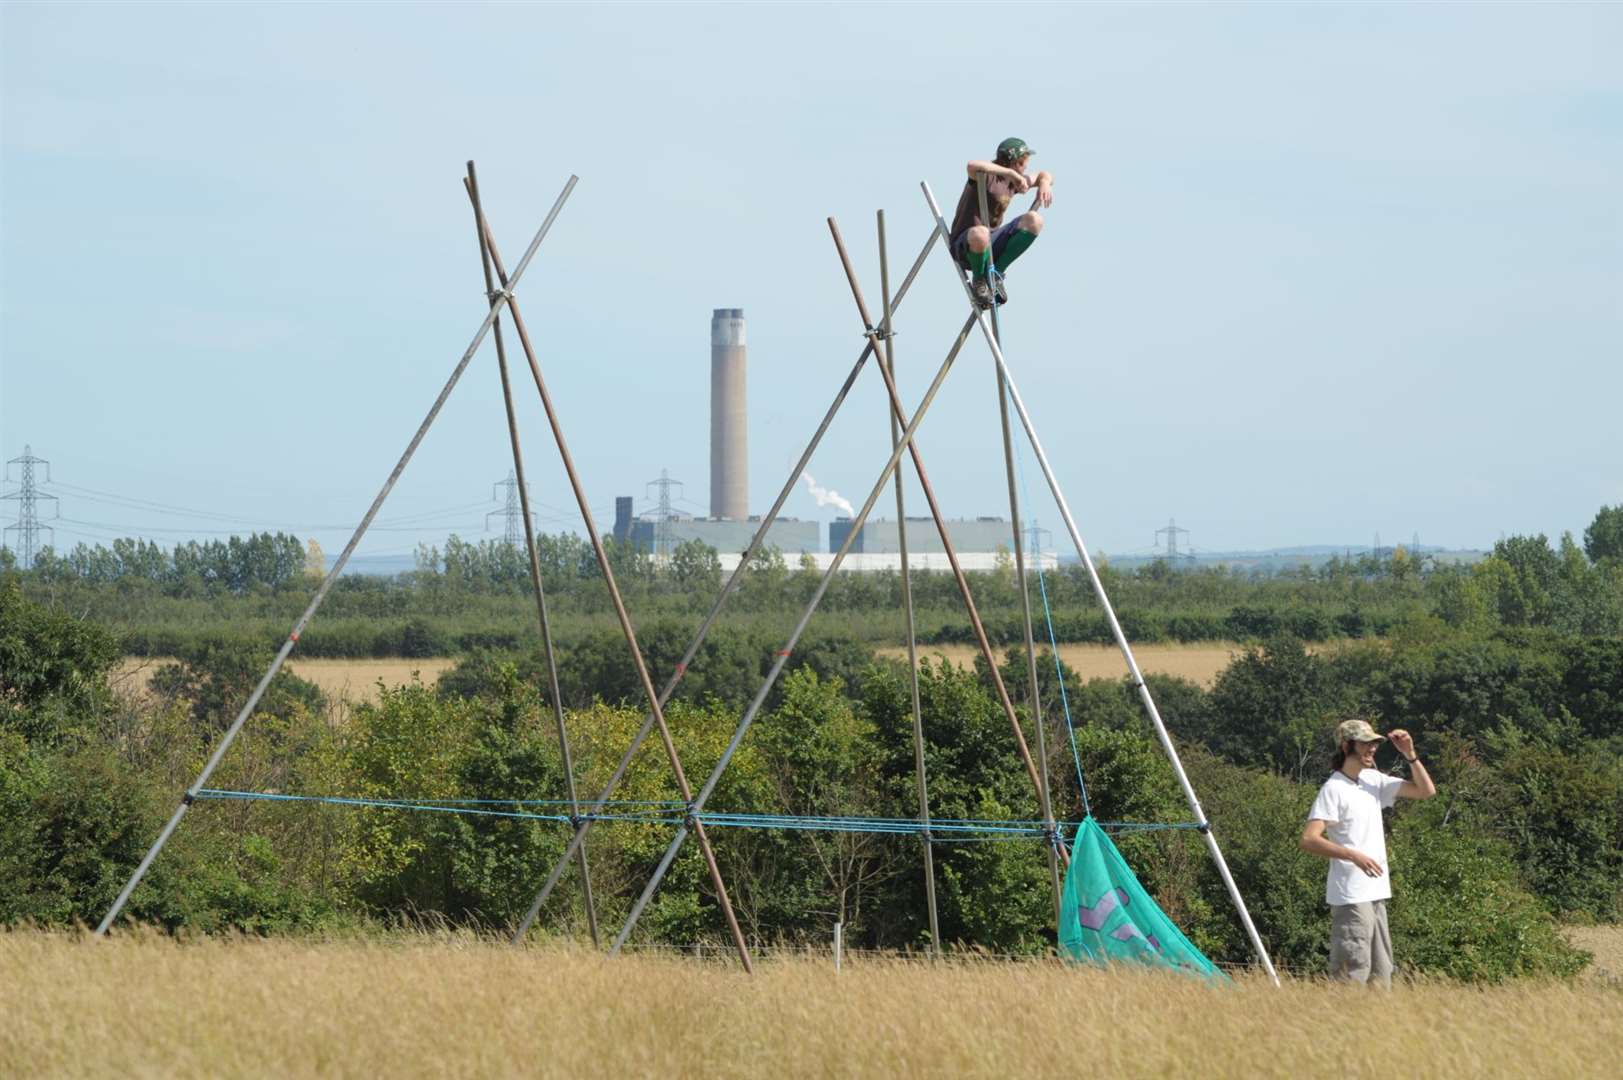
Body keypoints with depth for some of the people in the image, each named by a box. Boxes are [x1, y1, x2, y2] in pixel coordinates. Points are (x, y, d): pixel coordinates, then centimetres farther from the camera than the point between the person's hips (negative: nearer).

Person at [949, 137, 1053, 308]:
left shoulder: (1014, 180, 7)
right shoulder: (986, 176, -15)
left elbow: (1045, 176, 24)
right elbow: (973, 166, -41)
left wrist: (1044, 183, -1)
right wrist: (1010, 172, -36)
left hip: (992, 245, 7)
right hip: (964, 246, -7)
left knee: (1034, 220, -11)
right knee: (980, 234, -43)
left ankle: (995, 274, -2)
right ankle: (978, 282, -9)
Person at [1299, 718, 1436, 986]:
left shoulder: (1374, 781, 13)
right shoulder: (1334, 789, -11)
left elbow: (1426, 790, 16)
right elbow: (1309, 840, -21)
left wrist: (1410, 755, 2)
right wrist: (1354, 856, -30)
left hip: (1376, 894, 9)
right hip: (1350, 896, -9)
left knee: (1381, 974, 12)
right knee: (1352, 974, -12)